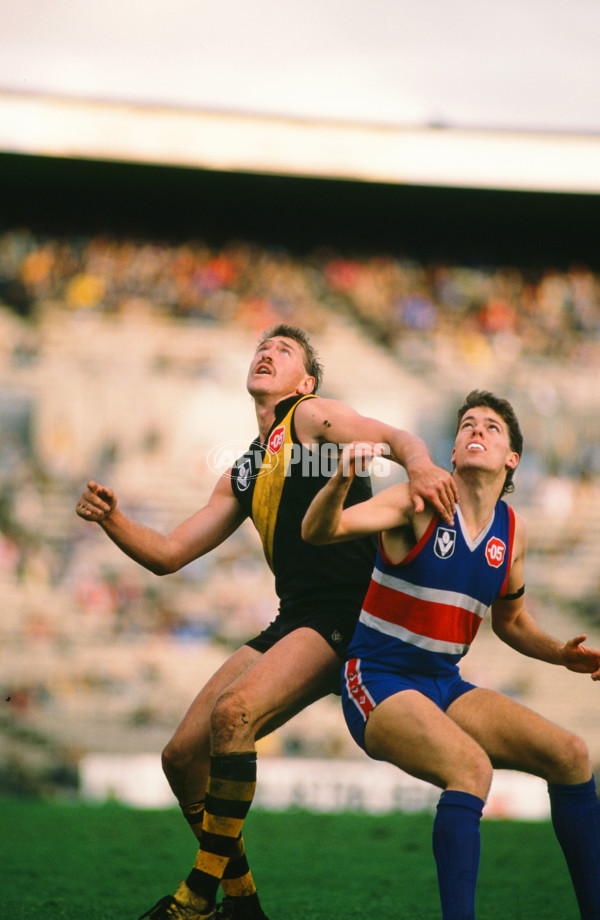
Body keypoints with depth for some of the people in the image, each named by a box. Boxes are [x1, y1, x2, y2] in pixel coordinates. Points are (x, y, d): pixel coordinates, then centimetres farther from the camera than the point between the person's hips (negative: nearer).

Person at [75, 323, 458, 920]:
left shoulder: (312, 417, 5)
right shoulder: (242, 476, 24)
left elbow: (395, 438, -10)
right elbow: (168, 555, 23)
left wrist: (420, 467, -34)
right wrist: (111, 519, 4)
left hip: (345, 613, -8)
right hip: (292, 620, 8)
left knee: (234, 710, -29)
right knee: (182, 755, -1)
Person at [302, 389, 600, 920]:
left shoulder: (513, 531, 7)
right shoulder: (420, 504, -10)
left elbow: (510, 619, 23)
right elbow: (319, 531, -21)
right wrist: (341, 481, -42)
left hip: (444, 686, 6)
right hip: (379, 681, -6)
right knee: (471, 767, -33)